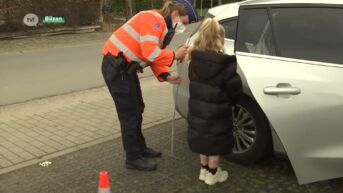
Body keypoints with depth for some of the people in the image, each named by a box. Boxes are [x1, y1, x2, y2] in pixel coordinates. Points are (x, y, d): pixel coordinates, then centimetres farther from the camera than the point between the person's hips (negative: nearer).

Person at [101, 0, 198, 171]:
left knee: (137, 109, 18)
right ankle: (133, 158, 10)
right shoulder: (154, 19, -16)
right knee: (130, 114, -3)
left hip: (125, 67, 10)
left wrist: (166, 76, -2)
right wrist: (174, 55, -15)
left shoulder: (164, 27, 15)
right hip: (116, 66, -10)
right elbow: (150, 53, -28)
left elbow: (155, 57, 13)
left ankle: (140, 148, 34)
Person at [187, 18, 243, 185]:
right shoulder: (225, 63, -20)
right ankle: (212, 173, 23)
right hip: (217, 112, -5)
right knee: (216, 141, 11)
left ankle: (204, 170, 32)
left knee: (204, 138, 20)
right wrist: (228, 102, 4)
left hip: (198, 110, 5)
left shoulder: (195, 60, -4)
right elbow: (235, 88, -14)